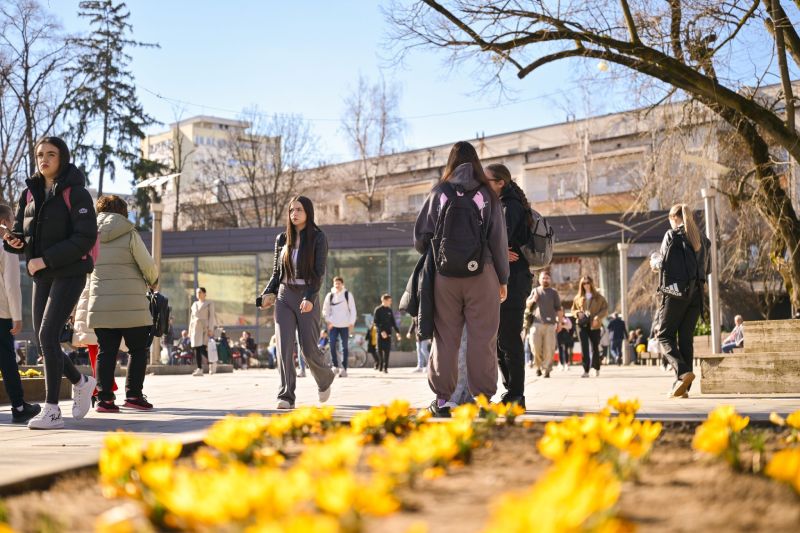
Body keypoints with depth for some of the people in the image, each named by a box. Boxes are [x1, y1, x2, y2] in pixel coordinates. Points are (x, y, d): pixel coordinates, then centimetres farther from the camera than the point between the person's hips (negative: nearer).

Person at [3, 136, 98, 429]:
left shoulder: (76, 193, -7)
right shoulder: (29, 194, 11)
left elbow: (86, 238, -15)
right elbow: (22, 232, 14)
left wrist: (45, 259, -20)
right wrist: (15, 241, -11)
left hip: (69, 273, -7)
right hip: (42, 275, 7)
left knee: (47, 335, -16)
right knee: (42, 339, 8)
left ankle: (52, 410, -11)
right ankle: (81, 383, 31)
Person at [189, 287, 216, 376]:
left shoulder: (209, 303, 3)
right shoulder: (194, 304, 18)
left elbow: (211, 316, -4)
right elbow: (192, 318, 19)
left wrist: (210, 329, -14)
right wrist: (190, 331, 13)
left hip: (205, 328, -5)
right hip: (195, 328, 5)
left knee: (203, 349, -16)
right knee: (197, 349, -1)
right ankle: (199, 369, 0)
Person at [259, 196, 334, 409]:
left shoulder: (318, 239, -2)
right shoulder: (282, 239, 10)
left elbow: (319, 273, -9)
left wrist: (310, 298, -22)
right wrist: (268, 293, 0)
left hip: (307, 297, -3)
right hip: (284, 296, 3)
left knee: (309, 349, -3)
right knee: (284, 347, -9)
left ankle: (325, 378, 27)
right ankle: (286, 396, -9)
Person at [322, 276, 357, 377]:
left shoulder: (348, 295, 2)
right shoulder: (330, 295, 7)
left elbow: (352, 309, 2)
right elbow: (325, 310, 12)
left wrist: (352, 322, -6)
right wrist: (328, 320, -1)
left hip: (345, 325, -1)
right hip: (333, 325, 1)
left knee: (345, 347, 2)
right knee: (332, 345, -10)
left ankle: (344, 369, 6)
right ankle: (335, 366, 3)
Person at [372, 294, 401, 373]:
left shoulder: (390, 310, 11)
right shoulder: (378, 310, -2)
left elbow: (393, 322, 14)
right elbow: (376, 322, -8)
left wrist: (397, 332, 6)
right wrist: (382, 331, -19)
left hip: (388, 333, 3)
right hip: (380, 333, -3)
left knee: (387, 350, -3)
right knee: (380, 350, 1)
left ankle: (385, 367, 0)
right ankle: (380, 365, 19)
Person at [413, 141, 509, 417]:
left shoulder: (438, 193, 4)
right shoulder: (487, 195, 3)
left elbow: (420, 237, 5)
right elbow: (498, 239, 4)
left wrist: (432, 254, 26)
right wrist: (503, 279, 10)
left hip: (445, 274, 1)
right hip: (482, 273, -1)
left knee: (445, 337, 7)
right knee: (482, 338, 2)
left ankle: (442, 399, 8)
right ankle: (483, 397, 1)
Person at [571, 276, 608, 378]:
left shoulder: (598, 297, 4)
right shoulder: (578, 298, 10)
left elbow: (605, 309, 1)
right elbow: (573, 309, 19)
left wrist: (598, 317, -15)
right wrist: (578, 313, -4)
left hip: (594, 326, -1)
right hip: (582, 325, 1)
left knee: (595, 347, 7)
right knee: (584, 348, -8)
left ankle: (596, 368, 26)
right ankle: (586, 370, -10)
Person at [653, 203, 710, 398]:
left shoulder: (672, 235, -6)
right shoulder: (702, 238, 12)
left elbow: (662, 263, -9)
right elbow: (707, 267, 16)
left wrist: (654, 260, 12)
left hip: (675, 291, -6)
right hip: (696, 293, 6)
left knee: (665, 334, 3)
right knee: (686, 337, 8)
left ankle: (683, 371, -18)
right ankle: (682, 387, 6)